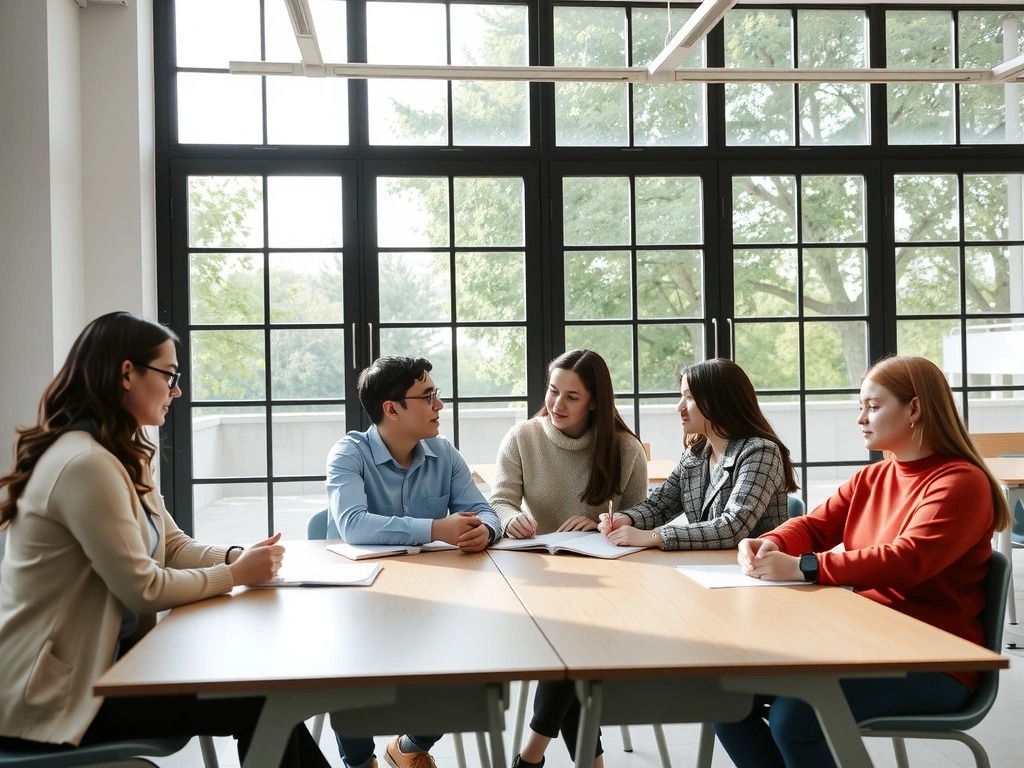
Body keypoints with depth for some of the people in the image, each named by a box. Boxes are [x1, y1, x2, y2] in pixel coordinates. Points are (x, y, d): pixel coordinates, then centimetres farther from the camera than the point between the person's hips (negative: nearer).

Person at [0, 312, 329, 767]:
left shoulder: (121, 457, 10)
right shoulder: (86, 463, -23)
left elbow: (173, 546, 13)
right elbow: (143, 589, -21)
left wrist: (236, 556, -6)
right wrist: (236, 575, -8)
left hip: (101, 658, 9)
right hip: (55, 694, -9)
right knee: (261, 705, -11)